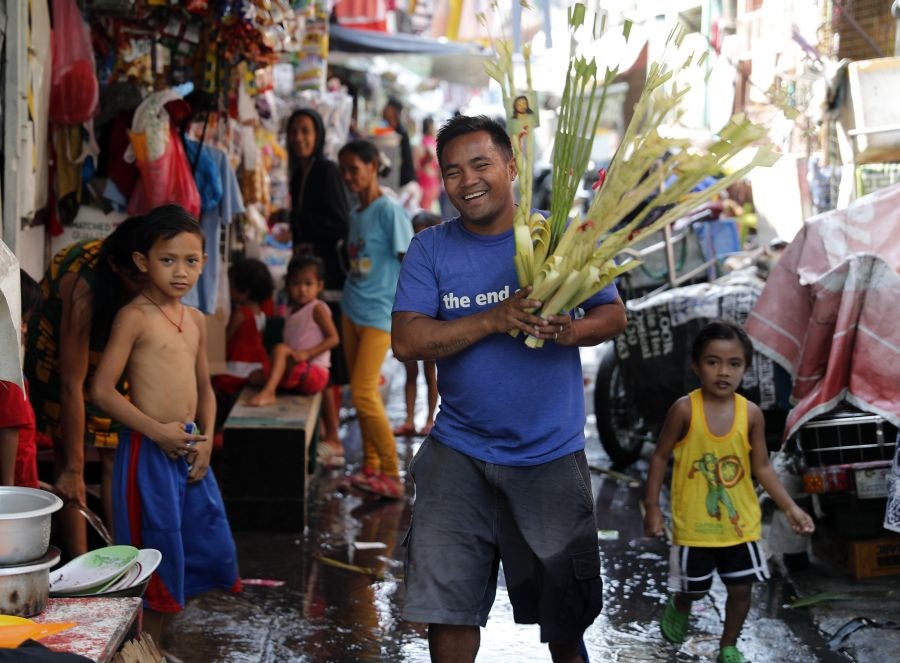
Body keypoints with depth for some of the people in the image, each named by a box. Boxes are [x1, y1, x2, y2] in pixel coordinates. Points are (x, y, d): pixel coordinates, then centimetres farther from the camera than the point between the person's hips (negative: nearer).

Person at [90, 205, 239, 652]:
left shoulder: (196, 320, 11)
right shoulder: (134, 317, -11)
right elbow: (101, 390, -15)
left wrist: (206, 440, 2)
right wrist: (158, 431, -18)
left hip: (189, 448, 8)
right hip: (148, 450, -7)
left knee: (210, 545, 11)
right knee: (154, 554, -1)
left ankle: (156, 642, 26)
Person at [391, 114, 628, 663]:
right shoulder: (430, 249, -2)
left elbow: (615, 314, 0)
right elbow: (406, 341, -11)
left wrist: (573, 330, -23)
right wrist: (494, 319, -24)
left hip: (552, 453, 0)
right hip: (460, 453, 0)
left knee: (564, 601, 13)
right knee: (447, 602, 0)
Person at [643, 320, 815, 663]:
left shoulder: (751, 413, -9)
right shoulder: (685, 409, -16)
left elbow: (762, 467, 0)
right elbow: (660, 457, -7)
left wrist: (790, 508, -7)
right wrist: (652, 508, -7)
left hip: (740, 522, 2)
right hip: (694, 523, -2)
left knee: (741, 588, 8)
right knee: (693, 588, 14)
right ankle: (678, 607, 50)